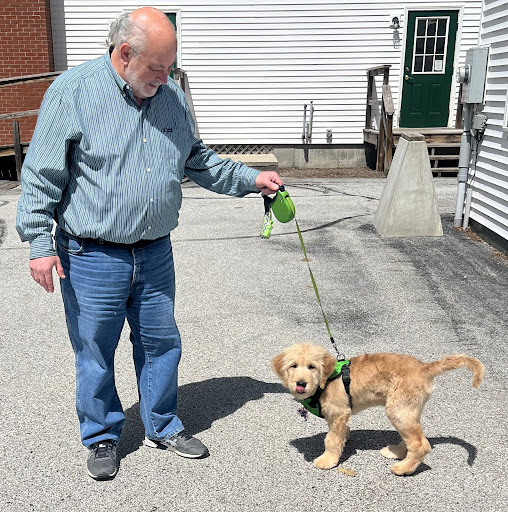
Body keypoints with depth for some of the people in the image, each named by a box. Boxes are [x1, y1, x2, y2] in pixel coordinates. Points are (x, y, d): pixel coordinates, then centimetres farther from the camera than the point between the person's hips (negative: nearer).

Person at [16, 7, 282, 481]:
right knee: (95, 353, 10)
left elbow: (197, 161, 17)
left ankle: (163, 427, 36)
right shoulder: (73, 91, -10)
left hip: (155, 253, 5)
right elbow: (41, 176, -8)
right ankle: (101, 437, 33)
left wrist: (250, 179, 10)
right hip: (92, 258, -4)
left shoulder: (171, 95, 6)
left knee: (161, 344, 15)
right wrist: (40, 242, -13)